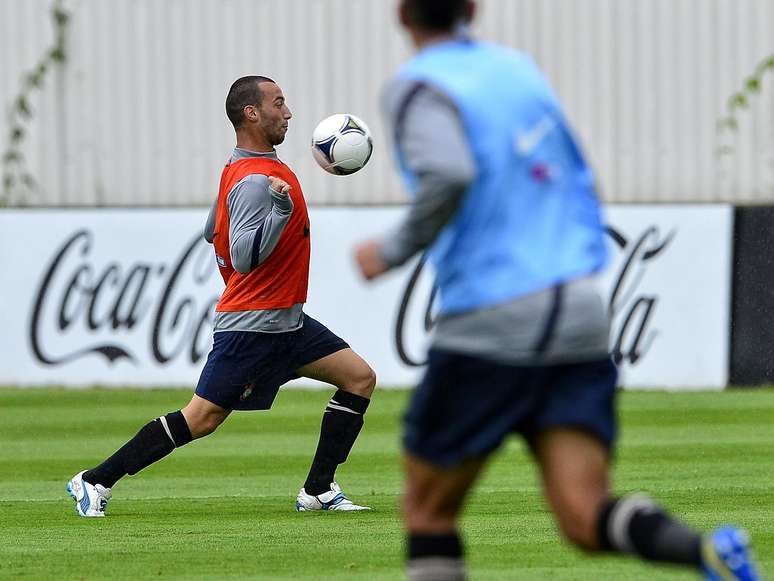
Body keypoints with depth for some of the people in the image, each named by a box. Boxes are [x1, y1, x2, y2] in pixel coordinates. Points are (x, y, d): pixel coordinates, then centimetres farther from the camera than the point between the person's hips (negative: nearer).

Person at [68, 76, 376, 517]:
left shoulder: (244, 168, 11)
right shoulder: (255, 181, -20)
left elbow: (214, 233, 22)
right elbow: (243, 258, -29)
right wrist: (280, 211, -37)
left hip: (286, 322, 10)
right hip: (253, 326, -10)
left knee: (360, 378, 4)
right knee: (202, 418, -8)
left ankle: (319, 491, 4)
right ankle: (96, 482, 0)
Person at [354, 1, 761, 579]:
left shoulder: (417, 87, -4)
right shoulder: (518, 67, 18)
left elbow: (449, 177, -22)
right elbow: (582, 186, 24)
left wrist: (393, 250, -9)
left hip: (492, 325, -6)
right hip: (583, 315, 6)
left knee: (427, 511, 11)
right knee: (587, 518, -4)